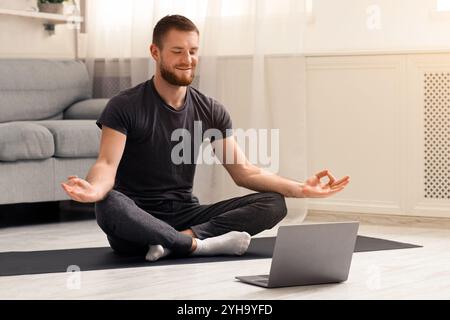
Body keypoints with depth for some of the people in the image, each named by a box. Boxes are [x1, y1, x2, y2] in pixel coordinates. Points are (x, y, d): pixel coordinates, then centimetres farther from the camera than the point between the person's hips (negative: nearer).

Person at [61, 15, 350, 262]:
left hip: (184, 214, 4)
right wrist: (93, 189, -43)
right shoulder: (125, 107, -7)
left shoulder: (210, 111, 6)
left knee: (274, 204, -15)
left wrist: (299, 188, -12)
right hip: (137, 221, -4)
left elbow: (243, 170, 3)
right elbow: (107, 165, -17)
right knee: (110, 205, -40)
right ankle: (200, 244, -28)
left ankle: (178, 241, -29)